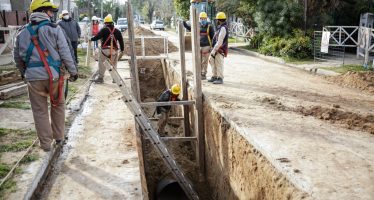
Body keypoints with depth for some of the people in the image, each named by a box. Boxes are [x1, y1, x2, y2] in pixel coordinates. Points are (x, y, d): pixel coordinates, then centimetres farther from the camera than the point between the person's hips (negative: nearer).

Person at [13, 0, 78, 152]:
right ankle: (59, 137, 27)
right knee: (58, 105, 18)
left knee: (40, 111, 11)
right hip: (53, 75, -2)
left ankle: (46, 143, 19)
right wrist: (73, 71, 3)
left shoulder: (22, 32, 9)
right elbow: (65, 53, -6)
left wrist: (23, 72, 31)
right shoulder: (54, 29, -3)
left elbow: (17, 57, 16)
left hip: (32, 77, 3)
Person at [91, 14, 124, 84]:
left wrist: (90, 39, 9)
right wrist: (122, 51, 14)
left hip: (105, 50, -4)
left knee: (101, 63, 6)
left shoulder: (104, 30, -4)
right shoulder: (117, 31, 9)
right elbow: (121, 41, 9)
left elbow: (97, 37, -10)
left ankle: (100, 78, 7)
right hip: (114, 50, 4)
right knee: (114, 64, 15)